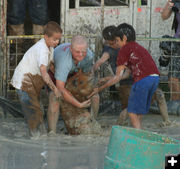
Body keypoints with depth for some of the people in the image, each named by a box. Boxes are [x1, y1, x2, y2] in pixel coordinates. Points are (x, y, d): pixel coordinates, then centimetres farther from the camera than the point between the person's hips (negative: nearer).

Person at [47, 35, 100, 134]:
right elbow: (60, 88, -48)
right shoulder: (64, 60, -46)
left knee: (95, 97, -3)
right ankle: (52, 132, -29)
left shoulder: (89, 55, -28)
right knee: (55, 98, -32)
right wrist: (79, 105, -44)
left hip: (72, 75, 6)